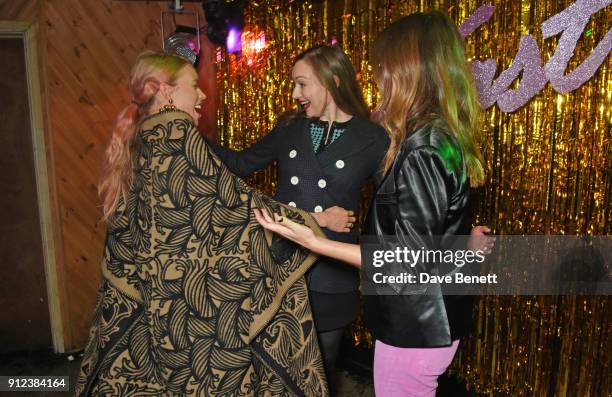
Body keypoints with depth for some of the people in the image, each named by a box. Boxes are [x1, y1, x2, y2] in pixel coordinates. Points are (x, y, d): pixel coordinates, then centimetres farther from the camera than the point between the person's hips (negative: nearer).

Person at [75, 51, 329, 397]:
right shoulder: (175, 129, -14)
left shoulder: (136, 142, 11)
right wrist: (311, 221, -9)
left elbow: (125, 229, 13)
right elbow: (230, 201, -16)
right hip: (195, 297, -9)